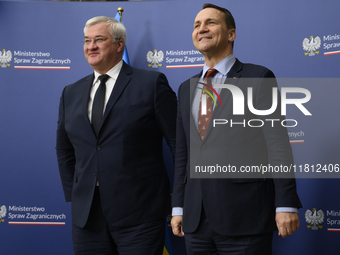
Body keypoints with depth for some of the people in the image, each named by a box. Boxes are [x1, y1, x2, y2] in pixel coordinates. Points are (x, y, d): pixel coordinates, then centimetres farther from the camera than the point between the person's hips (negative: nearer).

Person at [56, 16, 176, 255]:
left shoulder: (151, 83, -2)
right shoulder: (71, 94, 13)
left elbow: (179, 143, -3)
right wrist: (74, 197, 13)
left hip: (140, 214, -4)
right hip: (86, 216, 5)